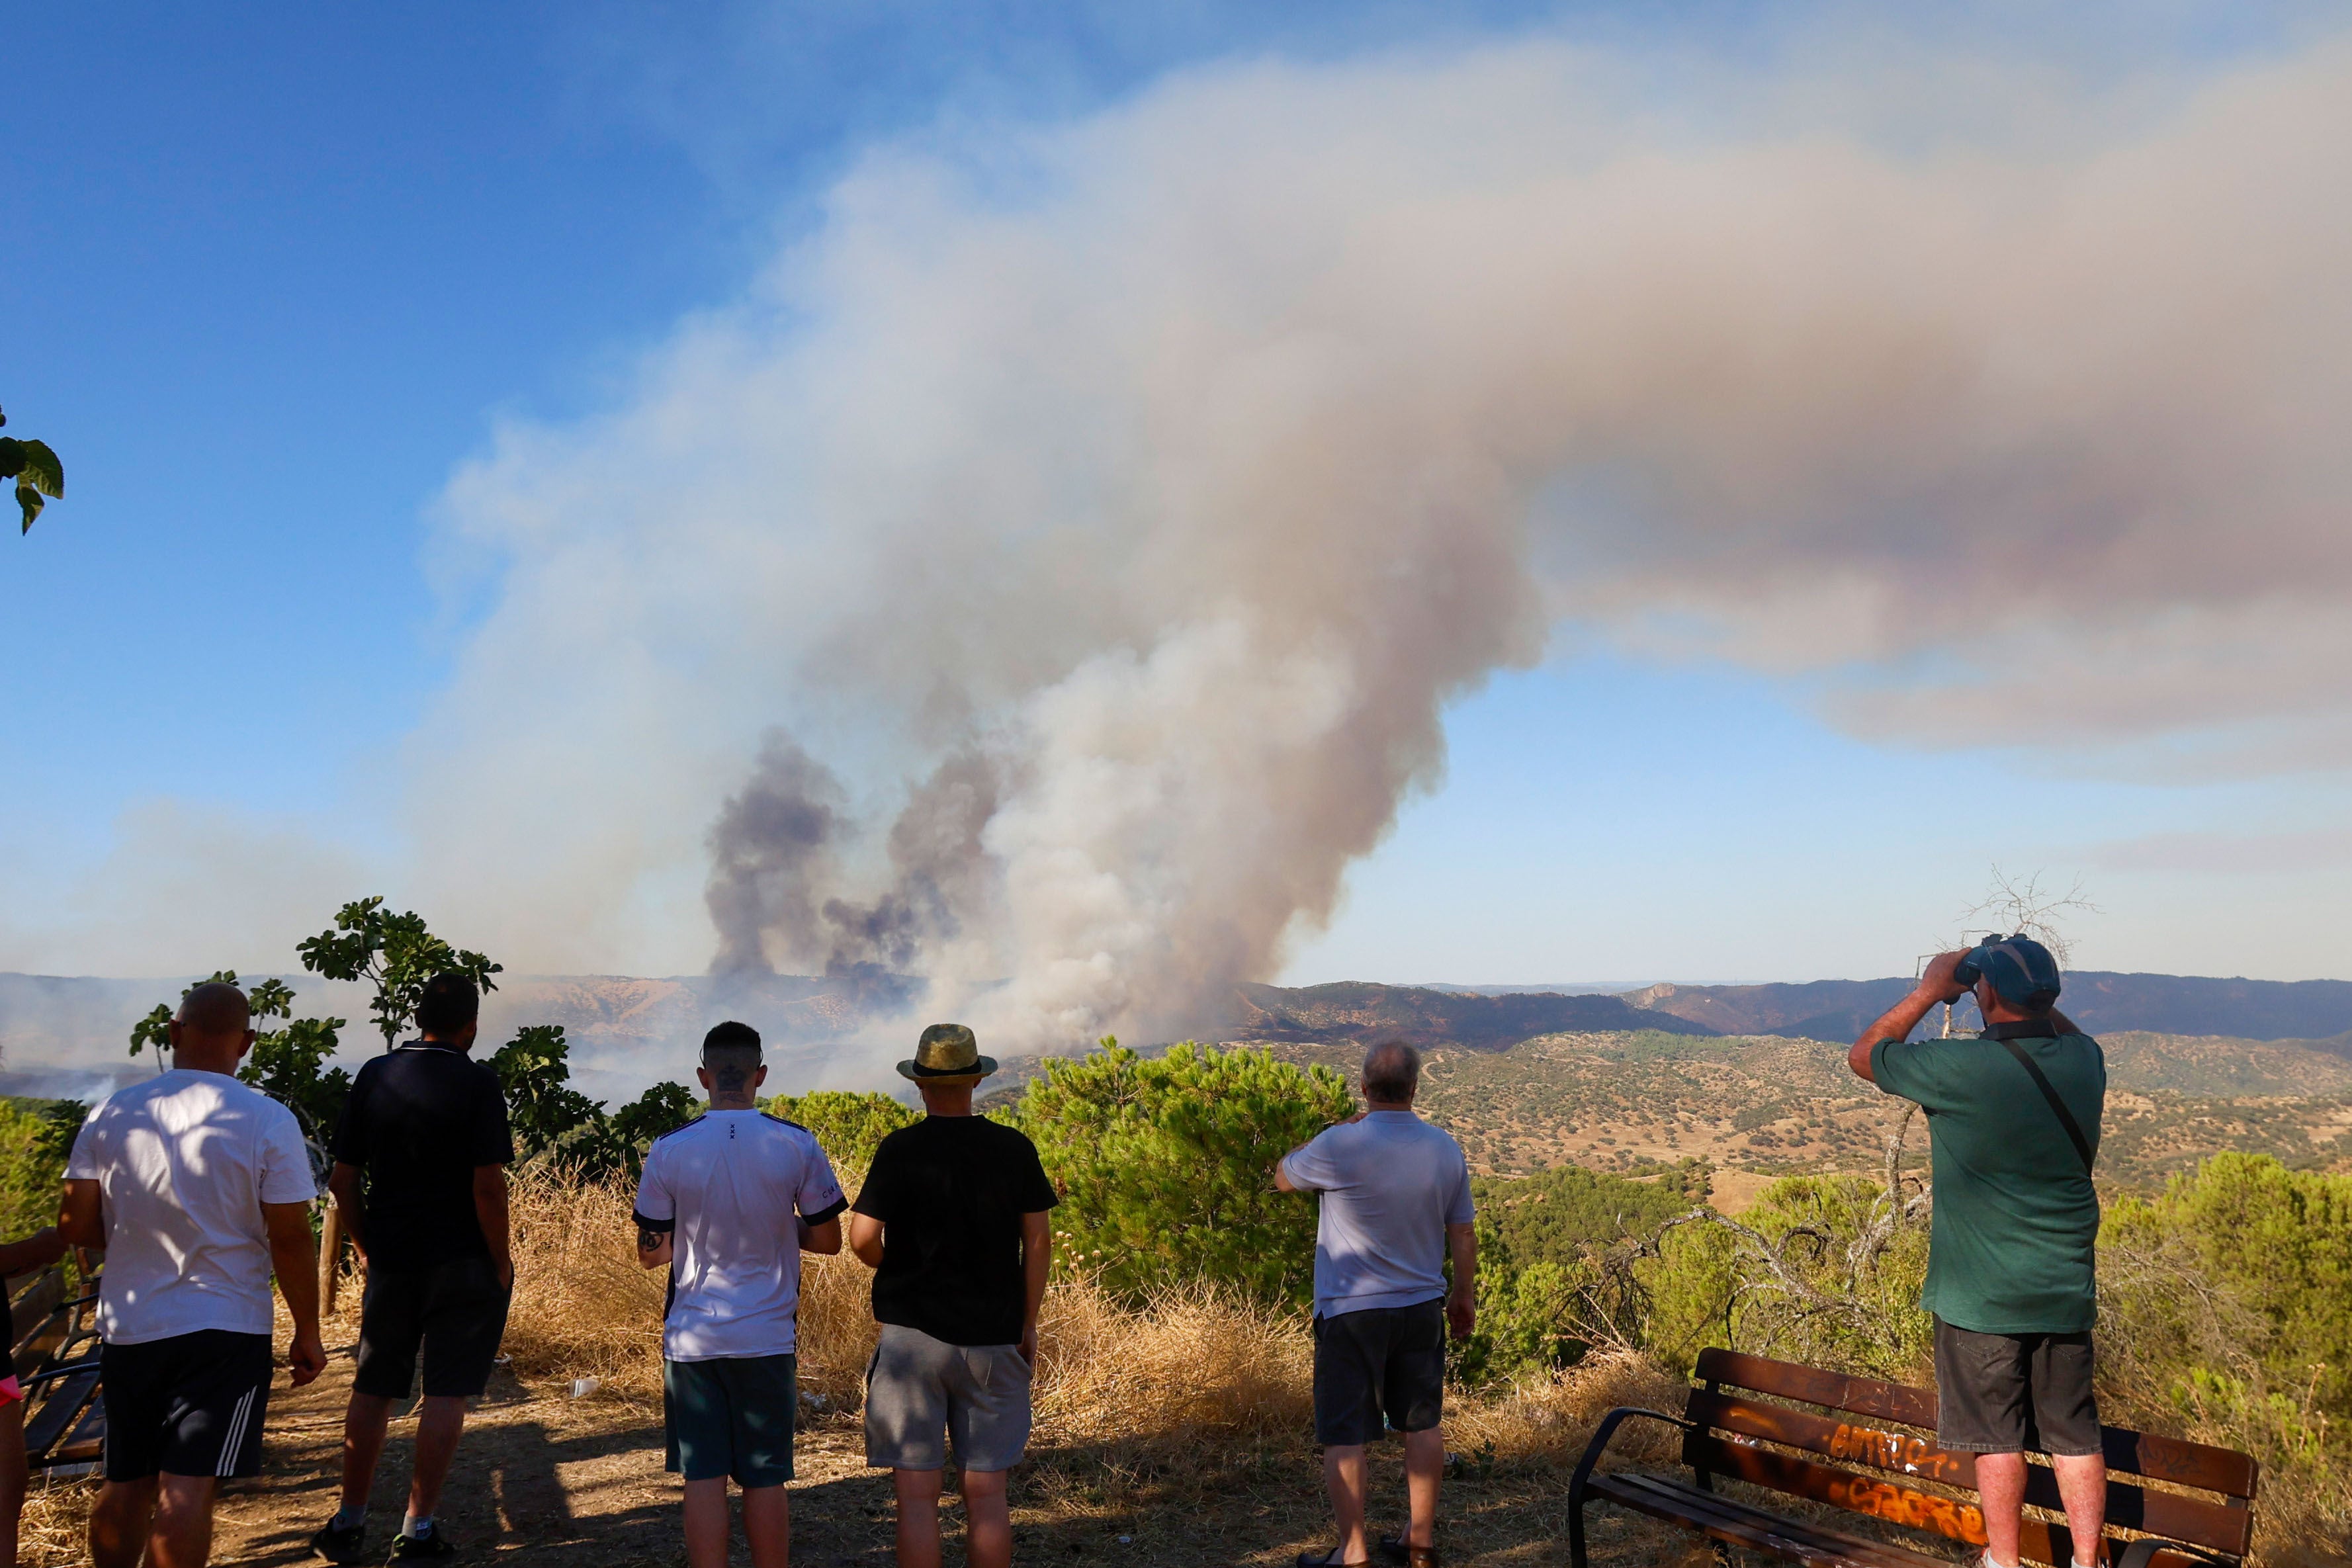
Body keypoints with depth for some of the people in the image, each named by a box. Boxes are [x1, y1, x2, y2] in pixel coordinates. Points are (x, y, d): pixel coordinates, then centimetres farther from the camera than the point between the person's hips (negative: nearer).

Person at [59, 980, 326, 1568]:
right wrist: (307, 1334, 0)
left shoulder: (112, 1114, -1)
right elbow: (290, 1239, -11)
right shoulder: (268, 1121, -11)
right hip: (224, 1330, -4)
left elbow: (75, 1224, 1)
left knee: (126, 1482, 18)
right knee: (187, 1488, -3)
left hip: (126, 1329, 4)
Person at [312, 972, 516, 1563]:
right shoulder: (477, 1083, -13)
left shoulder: (375, 1076, 3)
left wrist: (364, 1246, 17)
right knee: (445, 1393, 4)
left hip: (389, 1259, 5)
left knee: (372, 1390, 16)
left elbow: (342, 1179, 5)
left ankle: (349, 1521, 25)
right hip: (462, 1263, -5)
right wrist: (501, 1261, -6)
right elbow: (488, 1186, -18)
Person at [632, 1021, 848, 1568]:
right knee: (765, 1481, 10)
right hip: (768, 1338, 0)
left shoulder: (670, 1149, -6)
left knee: (703, 1481, 7)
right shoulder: (797, 1144, -7)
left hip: (692, 1340, 0)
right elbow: (827, 1239, 1)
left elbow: (650, 1252, 2)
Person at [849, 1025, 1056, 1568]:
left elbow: (862, 1239, -13)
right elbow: (1038, 1242, 2)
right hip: (993, 1339, 2)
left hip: (914, 1334, -2)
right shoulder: (1015, 1148, 0)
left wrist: (893, 1268, 8)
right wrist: (1028, 1322, 11)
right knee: (987, 1492, 9)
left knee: (917, 1492, 3)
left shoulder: (901, 1150, -7)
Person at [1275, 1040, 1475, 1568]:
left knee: (1343, 1437, 5)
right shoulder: (1445, 1148, -4)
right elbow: (1463, 1235, 4)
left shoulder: (1339, 1146, -19)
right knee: (1422, 1426, 17)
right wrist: (1464, 1295, 19)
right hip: (1422, 1308, 5)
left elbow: (1284, 1177, 1)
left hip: (1351, 1313, -5)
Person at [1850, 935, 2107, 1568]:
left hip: (1984, 1295, -5)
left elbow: (1863, 1054, -5)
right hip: (2066, 1290, 5)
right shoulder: (2085, 1060, -3)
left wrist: (1928, 991, -1)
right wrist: (2033, 999, 14)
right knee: (2074, 1433, 14)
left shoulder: (1959, 1068, -20)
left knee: (1998, 1435, 7)